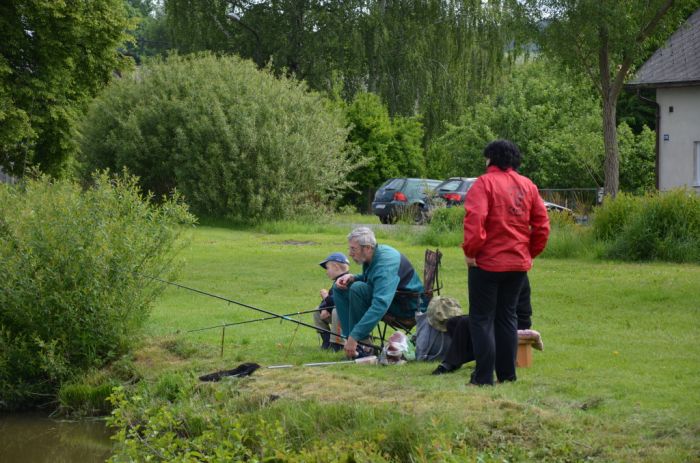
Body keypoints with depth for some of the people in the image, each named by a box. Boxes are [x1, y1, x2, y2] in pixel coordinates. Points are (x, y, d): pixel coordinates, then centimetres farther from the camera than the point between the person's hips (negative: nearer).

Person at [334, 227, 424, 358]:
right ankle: (349, 337, -8)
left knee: (358, 289, -29)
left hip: (408, 306, -10)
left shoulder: (385, 263, -29)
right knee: (339, 288, 5)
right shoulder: (372, 256, 0)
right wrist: (352, 277, -1)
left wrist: (354, 336, -42)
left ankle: (363, 343, -22)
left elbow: (380, 305, -39)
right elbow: (366, 278, 25)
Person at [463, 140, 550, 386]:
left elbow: (474, 219, -22)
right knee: (507, 316, 16)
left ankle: (484, 375, -3)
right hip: (519, 263, 6)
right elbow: (542, 225, 7)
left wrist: (470, 251, -13)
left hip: (487, 262, -6)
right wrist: (530, 252, 15)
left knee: (482, 319, 1)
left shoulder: (484, 183, -10)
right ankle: (507, 373, 16)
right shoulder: (528, 185, 8)